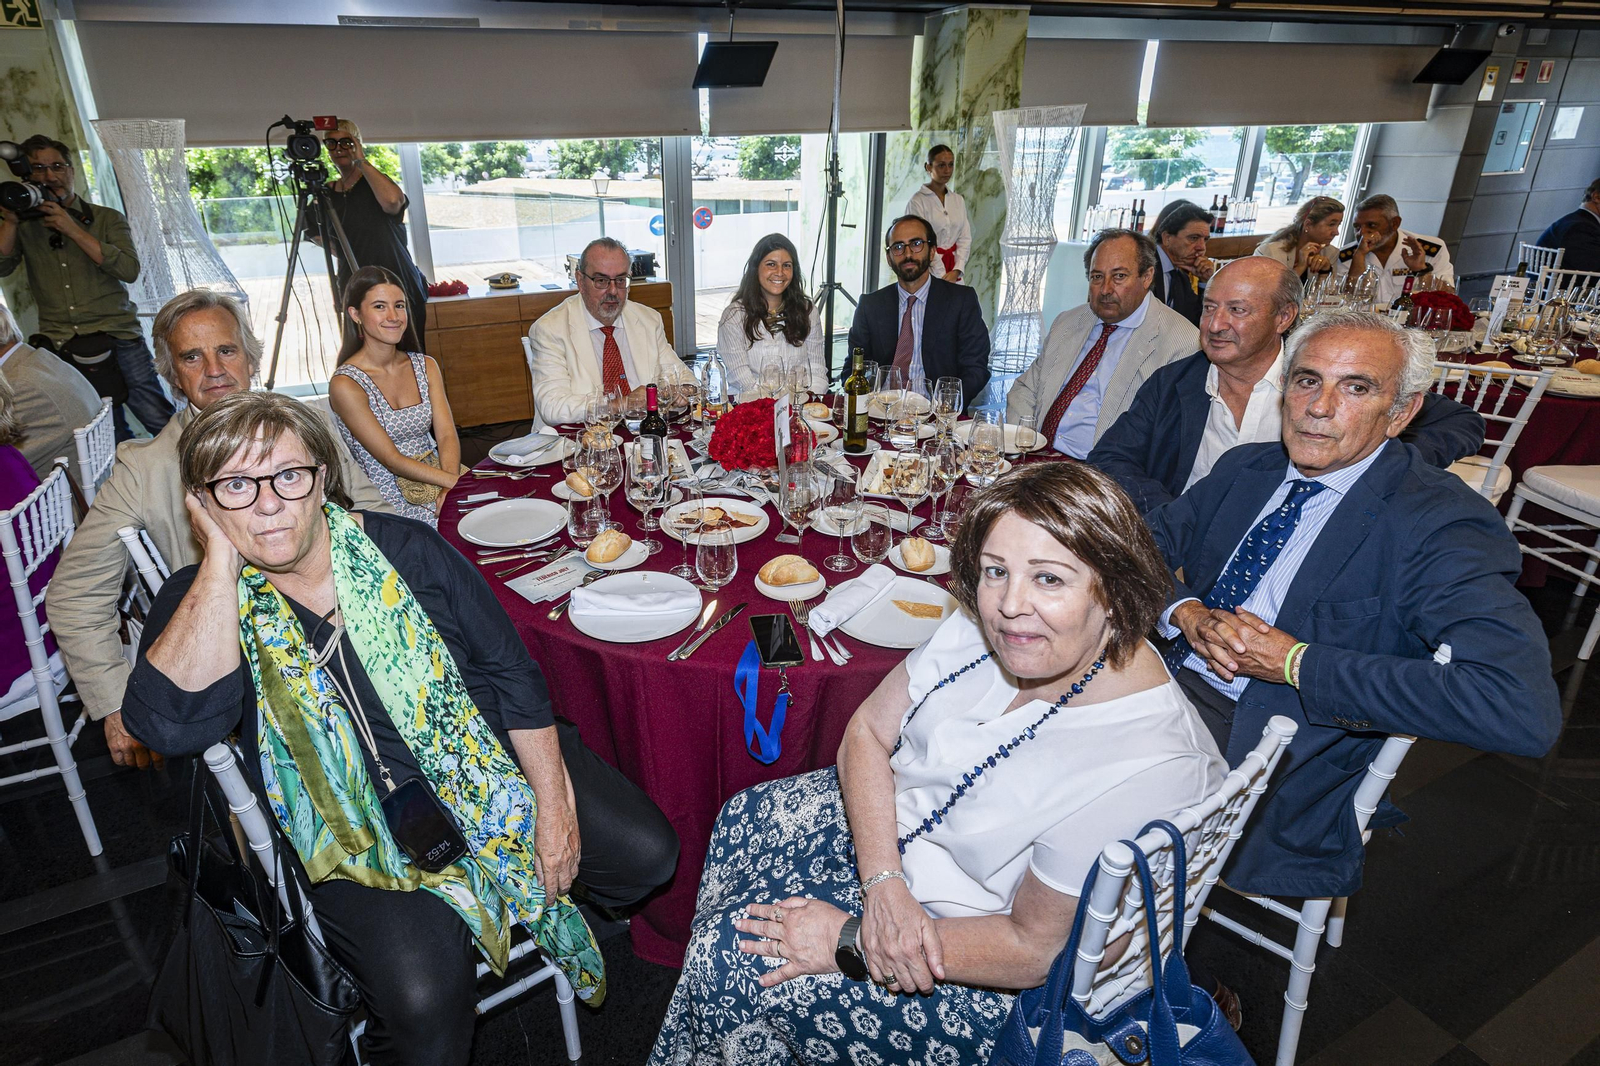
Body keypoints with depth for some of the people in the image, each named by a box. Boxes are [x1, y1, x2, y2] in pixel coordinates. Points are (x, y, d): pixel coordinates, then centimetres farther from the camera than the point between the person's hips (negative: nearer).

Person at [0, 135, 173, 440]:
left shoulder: (107, 219, 9)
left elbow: (129, 271, -7)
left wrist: (73, 230, -9)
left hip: (118, 338, -2)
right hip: (59, 351, 2)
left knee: (164, 425, -8)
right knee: (114, 442, 1)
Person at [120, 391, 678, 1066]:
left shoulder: (406, 550, -2)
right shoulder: (197, 604, -4)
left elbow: (512, 672, -1)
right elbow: (171, 724, -25)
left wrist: (555, 801, -7)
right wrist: (223, 554, -22)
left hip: (490, 763, 3)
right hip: (358, 825, -2)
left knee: (647, 851, -8)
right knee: (425, 997, -26)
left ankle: (552, 911, 25)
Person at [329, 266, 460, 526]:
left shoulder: (425, 366, 10)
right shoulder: (345, 384, -7)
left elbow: (447, 435, 1)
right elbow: (391, 459, -11)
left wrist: (450, 488, -18)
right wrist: (457, 482, -22)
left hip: (439, 490, 6)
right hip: (393, 507, -6)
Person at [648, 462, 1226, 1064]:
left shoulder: (1142, 766, -35)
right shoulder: (985, 625, -16)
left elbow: (1037, 948, -26)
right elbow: (867, 732, -7)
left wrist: (851, 941, -22)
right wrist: (883, 884, -21)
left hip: (1000, 987, -7)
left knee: (731, 962, -7)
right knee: (745, 820, 12)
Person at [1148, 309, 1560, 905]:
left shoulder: (1443, 525, -12)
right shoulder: (1245, 467, 9)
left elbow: (1524, 709, -25)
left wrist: (1297, 663, -21)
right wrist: (1185, 611, -13)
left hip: (1266, 743, -6)